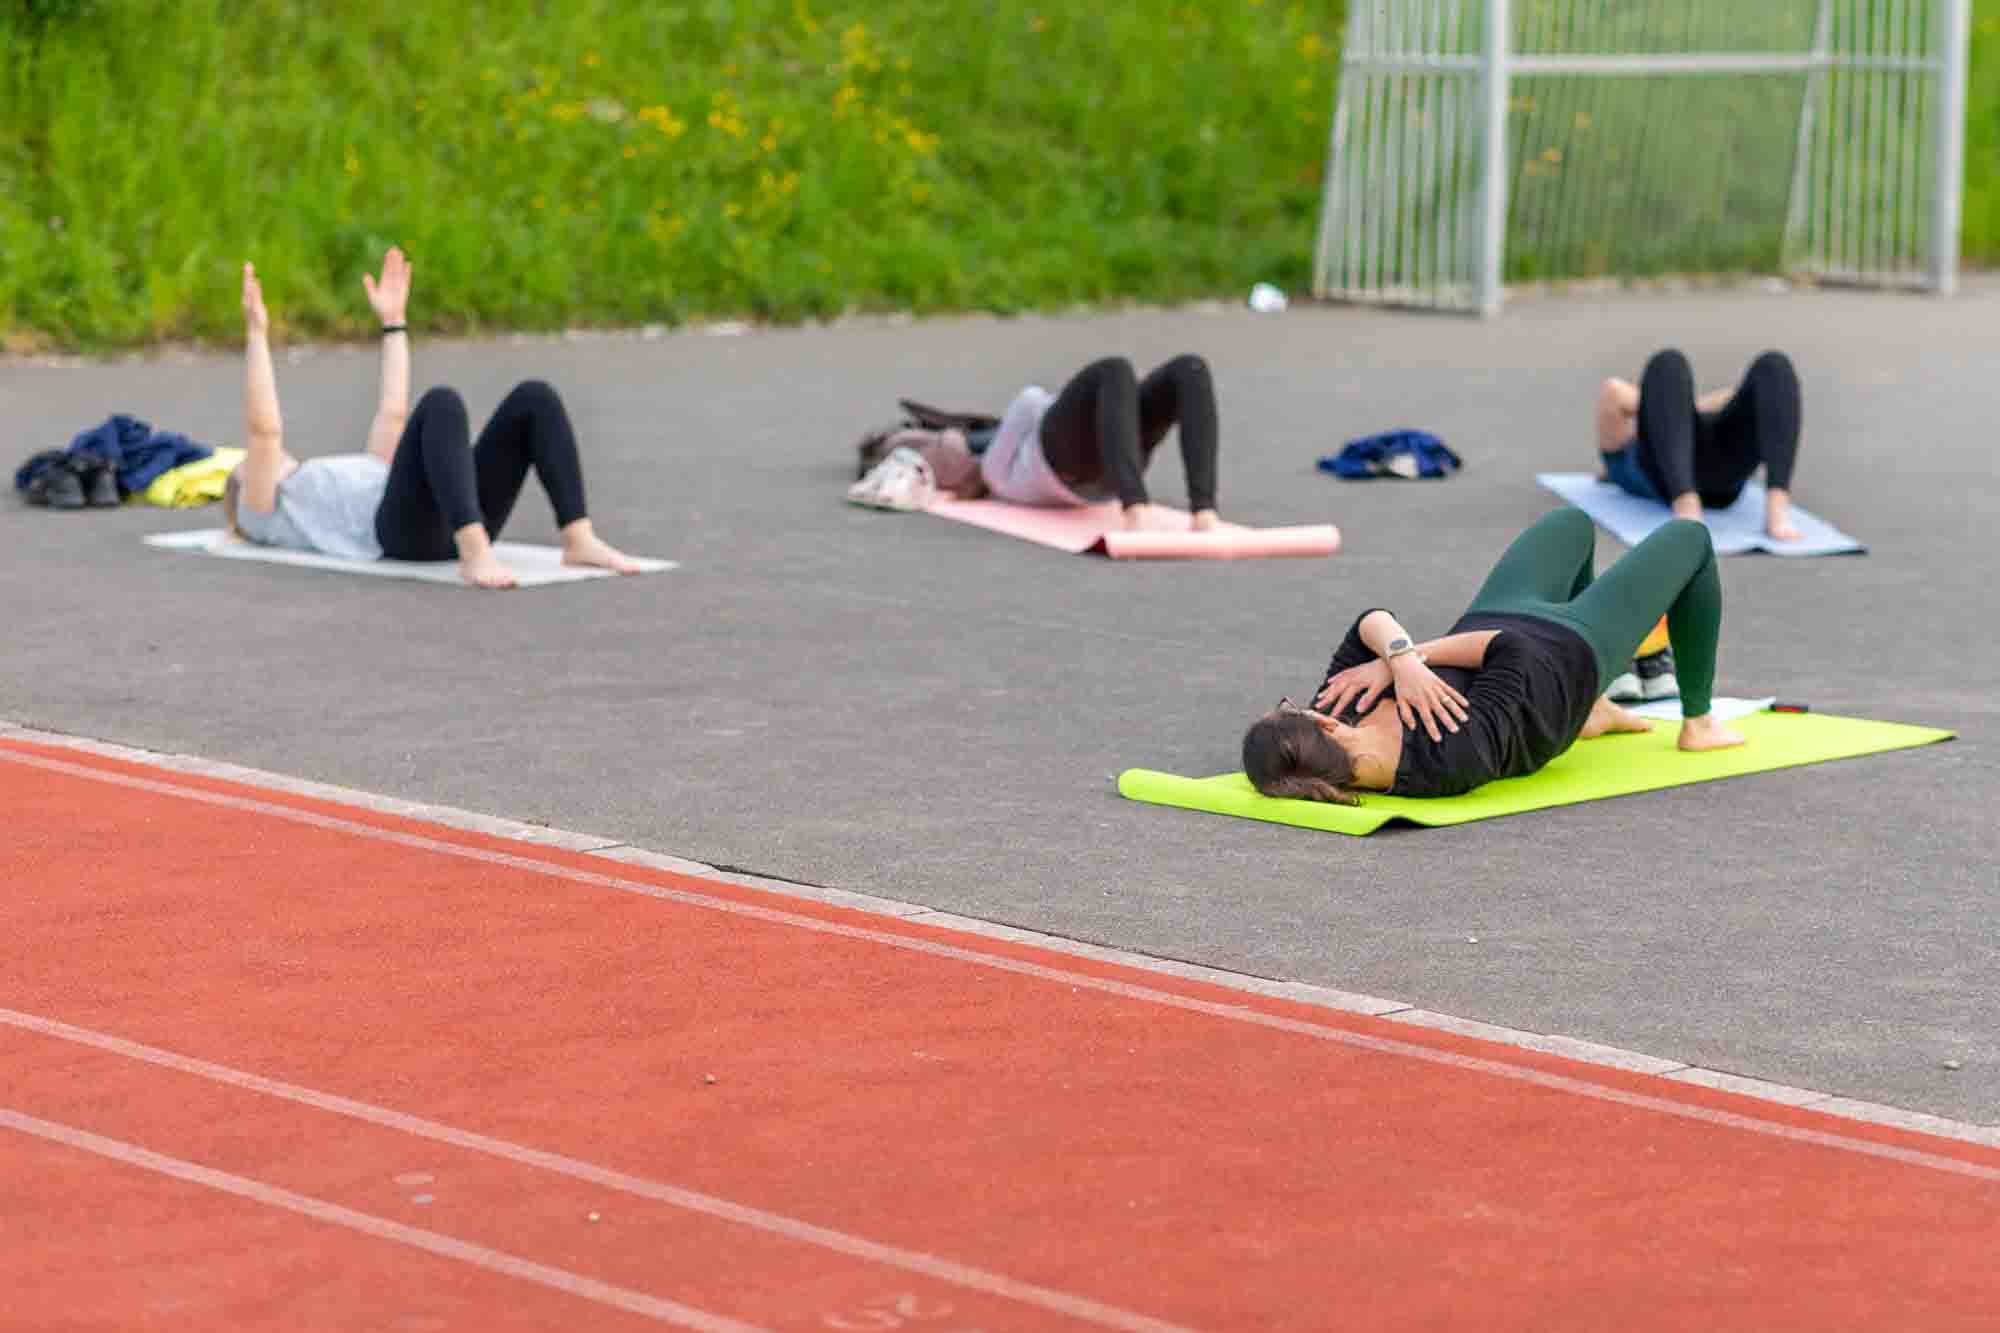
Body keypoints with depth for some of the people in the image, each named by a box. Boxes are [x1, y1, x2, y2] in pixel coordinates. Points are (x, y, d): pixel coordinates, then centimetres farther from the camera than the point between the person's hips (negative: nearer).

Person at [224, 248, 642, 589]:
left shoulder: (344, 483, 47)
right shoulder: (263, 513, 28)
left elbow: (393, 413, 47)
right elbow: (263, 427, 12)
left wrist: (393, 320, 50)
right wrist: (257, 333, 12)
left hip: (460, 520, 7)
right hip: (399, 528, -7)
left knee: (534, 398, -12)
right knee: (441, 403, -32)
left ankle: (579, 539, -26)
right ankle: (476, 554, -48)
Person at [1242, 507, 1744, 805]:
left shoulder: (1342, 715, -30)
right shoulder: (1453, 758, -47)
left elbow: (1371, 623, -27)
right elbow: (1510, 649, -34)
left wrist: (1399, 657, -46)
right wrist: (1416, 655, -30)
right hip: (1570, 654, -6)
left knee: (1573, 522, 31)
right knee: (1687, 537, 16)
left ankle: (1593, 712, 47)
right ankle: (1698, 722, 38)